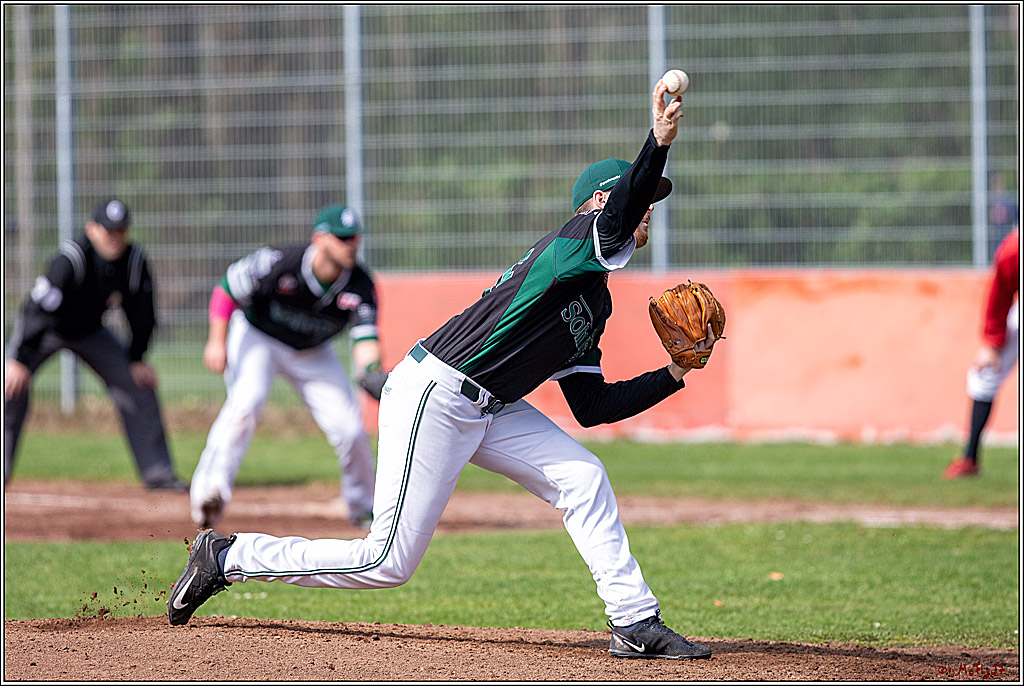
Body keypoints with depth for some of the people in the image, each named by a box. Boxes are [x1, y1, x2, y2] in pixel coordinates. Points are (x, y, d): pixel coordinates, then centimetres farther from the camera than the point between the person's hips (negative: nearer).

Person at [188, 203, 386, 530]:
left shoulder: (360, 286, -22)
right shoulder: (279, 262, -30)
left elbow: (364, 336, -27)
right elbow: (228, 288, -18)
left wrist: (371, 370, -49)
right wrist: (217, 342, -22)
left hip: (312, 353, 3)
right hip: (257, 338, -3)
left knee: (349, 427, -4)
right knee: (245, 401, -31)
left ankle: (363, 505, 19)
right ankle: (212, 486, -31)